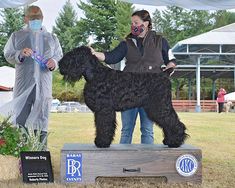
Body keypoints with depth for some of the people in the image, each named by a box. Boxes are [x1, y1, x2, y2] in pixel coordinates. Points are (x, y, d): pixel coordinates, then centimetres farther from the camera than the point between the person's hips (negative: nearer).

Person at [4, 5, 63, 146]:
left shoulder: (52, 38, 17)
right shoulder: (17, 36, 11)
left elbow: (60, 57, 16)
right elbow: (8, 55, 6)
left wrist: (54, 62, -7)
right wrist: (20, 54, -14)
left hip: (44, 86, 1)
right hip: (23, 85, -1)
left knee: (42, 118, 3)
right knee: (21, 116, -1)